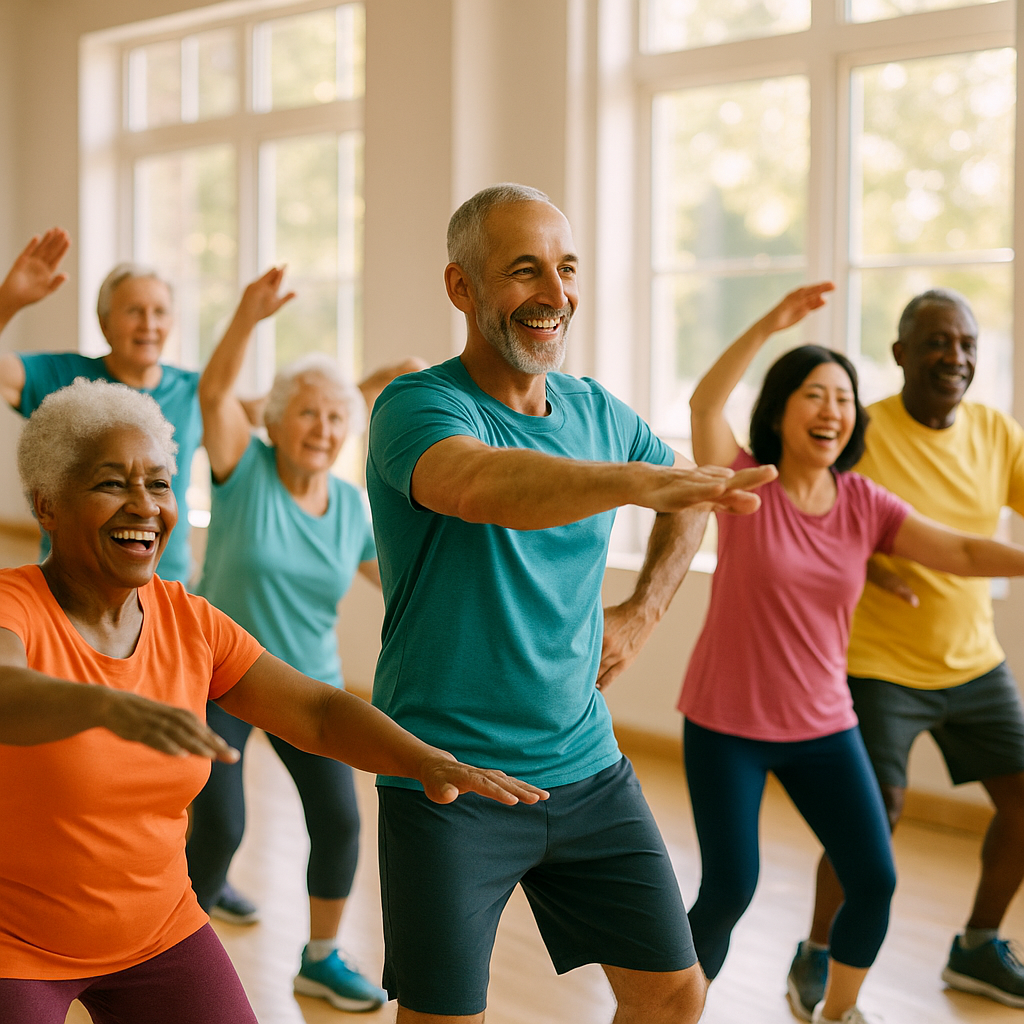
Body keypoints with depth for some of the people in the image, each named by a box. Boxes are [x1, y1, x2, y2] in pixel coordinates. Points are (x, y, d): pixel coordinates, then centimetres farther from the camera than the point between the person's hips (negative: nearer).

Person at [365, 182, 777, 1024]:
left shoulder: (597, 412, 5)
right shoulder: (417, 407, -15)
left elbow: (687, 493, 25)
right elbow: (482, 484, -39)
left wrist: (644, 613, 11)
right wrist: (640, 480, -54)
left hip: (587, 769, 6)